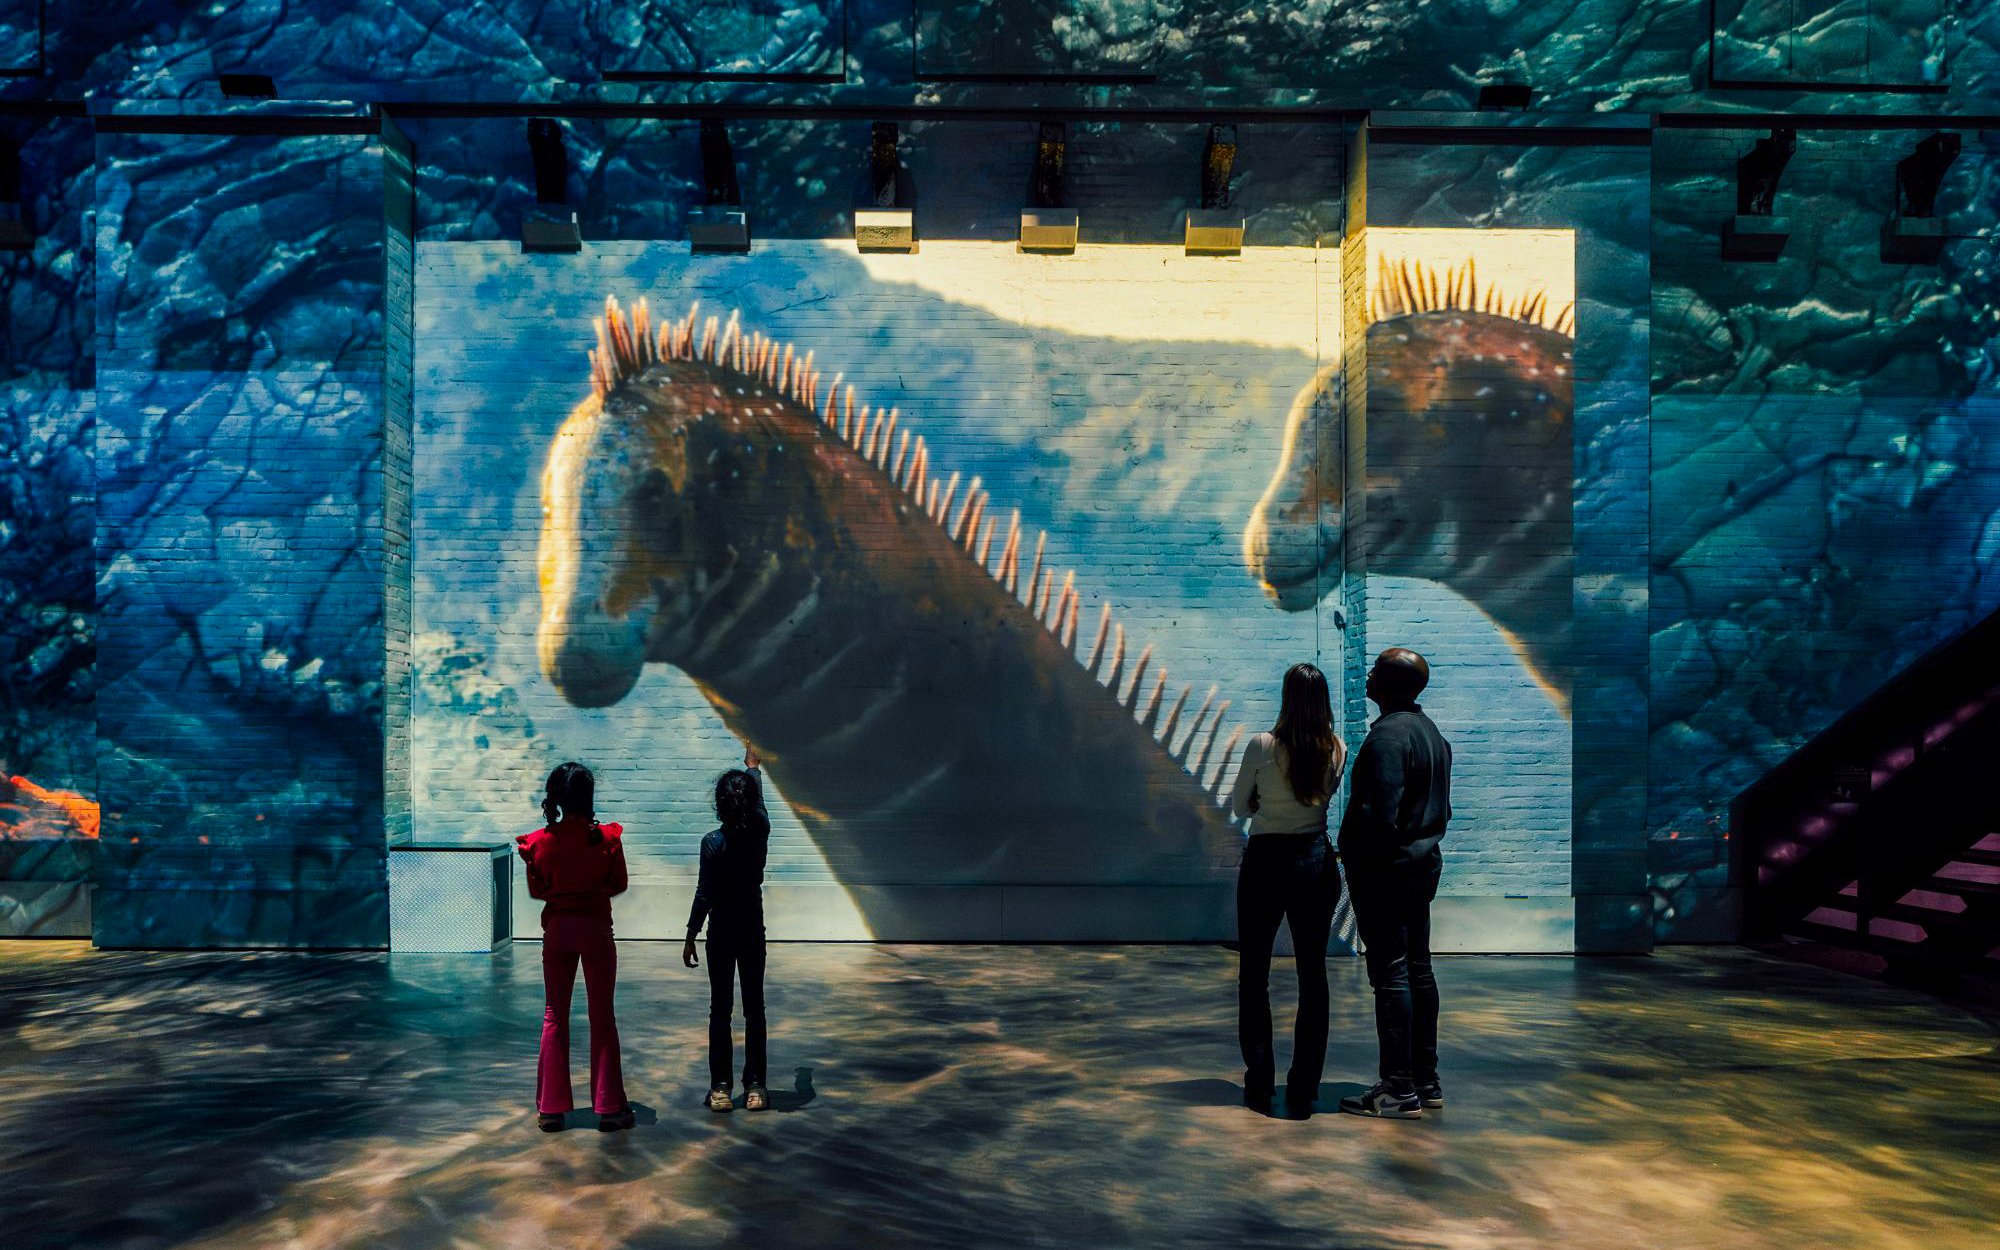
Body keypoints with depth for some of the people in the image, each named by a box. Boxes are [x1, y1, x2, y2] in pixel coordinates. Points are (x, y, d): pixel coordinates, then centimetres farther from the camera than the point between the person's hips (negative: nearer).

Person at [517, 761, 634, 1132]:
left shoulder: (541, 841, -6)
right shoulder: (607, 838, -11)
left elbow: (536, 890, 3)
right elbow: (619, 884, -1)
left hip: (557, 928, 2)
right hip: (596, 929, -2)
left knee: (555, 1015, 12)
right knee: (602, 1016, 6)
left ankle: (551, 1108, 14)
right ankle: (609, 1107, 9)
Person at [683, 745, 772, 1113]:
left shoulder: (713, 842, -14)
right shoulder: (760, 831, -5)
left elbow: (704, 895, -12)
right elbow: (759, 800, 17)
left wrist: (690, 938, -1)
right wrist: (752, 767, 36)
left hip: (721, 933, -2)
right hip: (753, 930, 2)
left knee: (720, 1010, 5)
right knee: (754, 1008, 8)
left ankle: (720, 1088, 8)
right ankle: (755, 1086, 9)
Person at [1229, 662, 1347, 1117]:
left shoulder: (1263, 746, -14)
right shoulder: (1337, 750, -4)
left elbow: (1239, 807, -1)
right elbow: (1329, 800, 10)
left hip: (1265, 861, -3)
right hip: (1316, 861, 3)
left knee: (1253, 975, 11)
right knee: (1313, 975, 9)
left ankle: (1260, 1084, 15)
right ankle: (1303, 1091, 12)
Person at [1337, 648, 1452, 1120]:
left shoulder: (1387, 736, -19)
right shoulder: (1431, 732, 13)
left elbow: (1380, 815, -25)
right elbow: (1441, 807, 19)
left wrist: (1351, 851, -14)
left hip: (1385, 868, -10)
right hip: (1423, 863, 10)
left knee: (1390, 974, -5)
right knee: (1418, 970, 14)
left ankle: (1399, 1089, 0)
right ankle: (1425, 1079, 22)